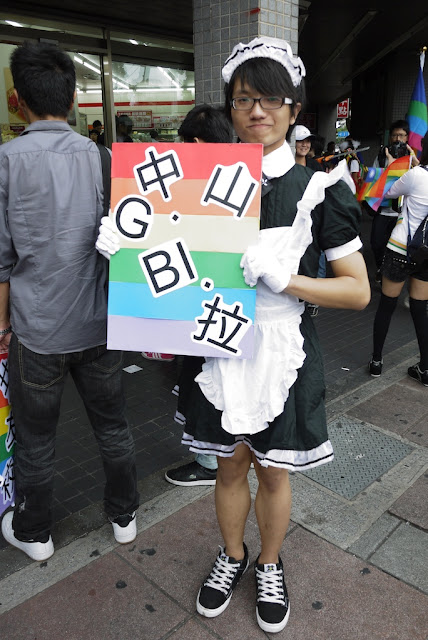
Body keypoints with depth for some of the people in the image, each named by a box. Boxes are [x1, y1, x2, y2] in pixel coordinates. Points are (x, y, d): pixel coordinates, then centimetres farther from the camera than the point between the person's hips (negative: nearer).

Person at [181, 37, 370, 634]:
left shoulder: (318, 189, -8)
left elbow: (358, 291, -9)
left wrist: (284, 276, -24)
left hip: (284, 354, -2)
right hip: (223, 347, 2)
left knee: (273, 469, 16)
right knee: (230, 465, 18)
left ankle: (269, 565, 44)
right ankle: (232, 555, 47)